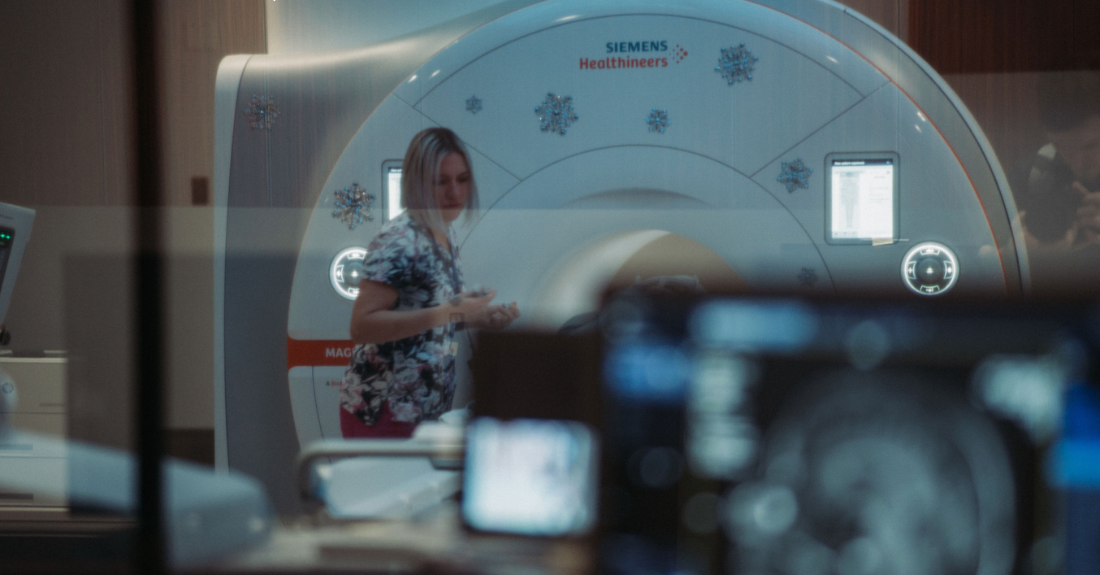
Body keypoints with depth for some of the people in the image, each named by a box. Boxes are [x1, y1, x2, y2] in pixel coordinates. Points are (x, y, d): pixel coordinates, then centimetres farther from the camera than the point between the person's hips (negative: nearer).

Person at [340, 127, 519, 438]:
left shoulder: (446, 237, 8)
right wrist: (445, 313, -29)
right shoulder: (399, 241, -18)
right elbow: (361, 326, -25)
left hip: (428, 410, 9)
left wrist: (482, 318, 3)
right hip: (383, 413, -9)